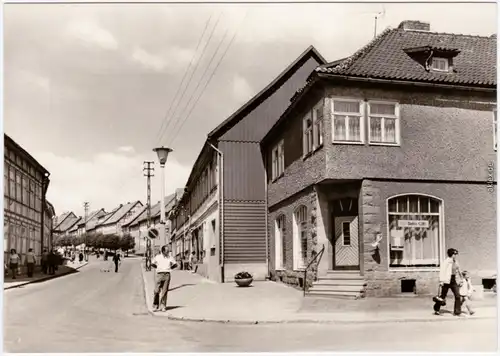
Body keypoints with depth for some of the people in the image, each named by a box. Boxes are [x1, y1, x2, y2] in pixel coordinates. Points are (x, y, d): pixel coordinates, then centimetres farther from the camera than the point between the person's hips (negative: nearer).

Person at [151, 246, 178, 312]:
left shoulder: (170, 257, 7)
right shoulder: (157, 257, 4)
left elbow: (175, 264, 16)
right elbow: (152, 264, 14)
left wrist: (169, 268, 8)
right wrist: (158, 267, 7)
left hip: (167, 275, 1)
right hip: (159, 274, -1)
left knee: (164, 291, 0)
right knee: (157, 291, -4)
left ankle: (163, 306, 6)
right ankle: (155, 305, 11)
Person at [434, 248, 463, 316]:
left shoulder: (455, 262, 10)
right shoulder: (446, 261, -11)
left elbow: (458, 272, 20)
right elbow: (442, 271, -15)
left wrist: (460, 281, 19)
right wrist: (441, 281, -19)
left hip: (454, 281, 6)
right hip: (447, 281, -6)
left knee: (458, 296, -4)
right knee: (443, 296, 4)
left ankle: (457, 312, 3)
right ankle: (436, 310, 20)